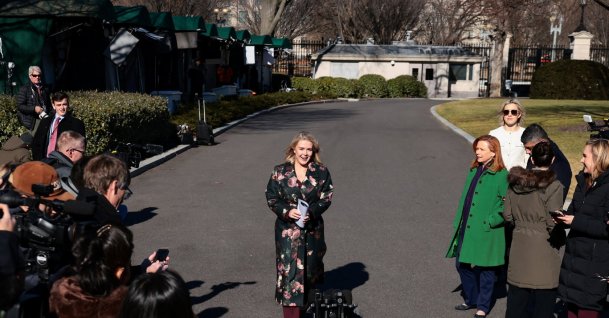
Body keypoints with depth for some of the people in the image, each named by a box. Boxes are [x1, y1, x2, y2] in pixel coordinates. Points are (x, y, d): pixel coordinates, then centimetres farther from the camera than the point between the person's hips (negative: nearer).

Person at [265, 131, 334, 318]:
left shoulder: (321, 172, -1)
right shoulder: (280, 171, -2)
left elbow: (326, 198, -2)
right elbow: (271, 198, -2)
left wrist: (311, 212, -18)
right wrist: (287, 211, -18)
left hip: (313, 229, 2)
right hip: (288, 229, -1)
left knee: (311, 269, 14)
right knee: (289, 270, -4)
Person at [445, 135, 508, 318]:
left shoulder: (501, 175, -13)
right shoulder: (474, 171, 10)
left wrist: (490, 222, -17)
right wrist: (458, 222, 12)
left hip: (486, 233, -7)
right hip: (466, 229, 7)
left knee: (486, 270, 6)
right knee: (462, 265, 14)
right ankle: (471, 300, 34)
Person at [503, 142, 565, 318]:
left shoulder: (515, 181, 2)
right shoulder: (553, 186, -14)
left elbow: (507, 215, 5)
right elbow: (553, 223, -14)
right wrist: (561, 237, 5)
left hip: (519, 246, 5)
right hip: (543, 250, -5)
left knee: (516, 299, 14)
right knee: (544, 303, 6)